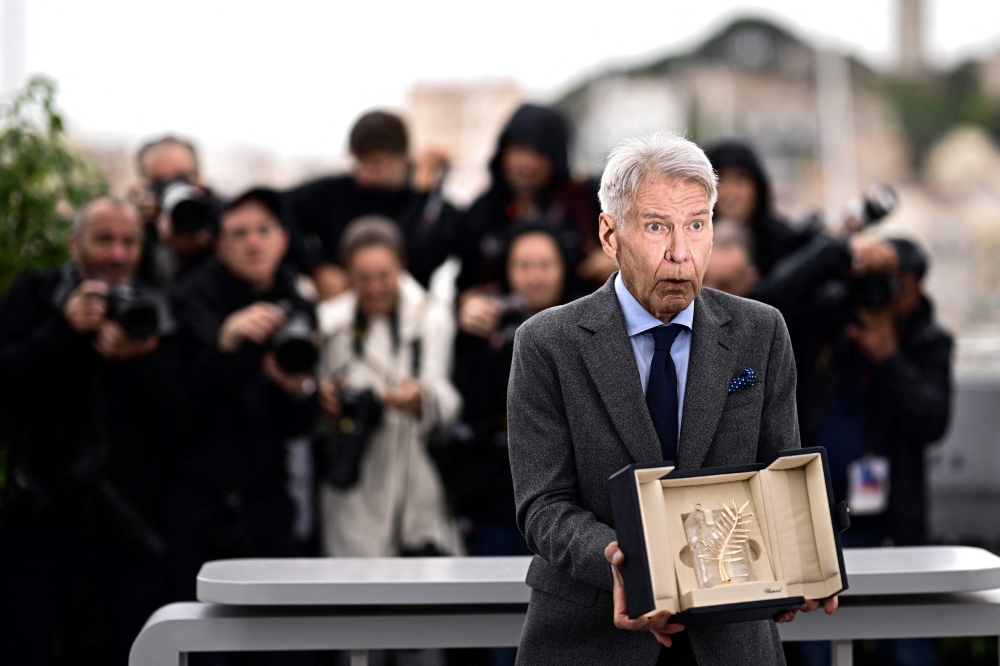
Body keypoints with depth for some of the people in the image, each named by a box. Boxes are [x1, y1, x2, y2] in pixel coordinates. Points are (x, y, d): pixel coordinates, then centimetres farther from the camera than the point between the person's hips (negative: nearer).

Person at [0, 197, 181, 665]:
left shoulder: (154, 313, 5)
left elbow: (178, 419, -5)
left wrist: (143, 361, -22)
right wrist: (61, 331, -19)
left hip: (129, 521, 1)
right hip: (41, 515, 0)